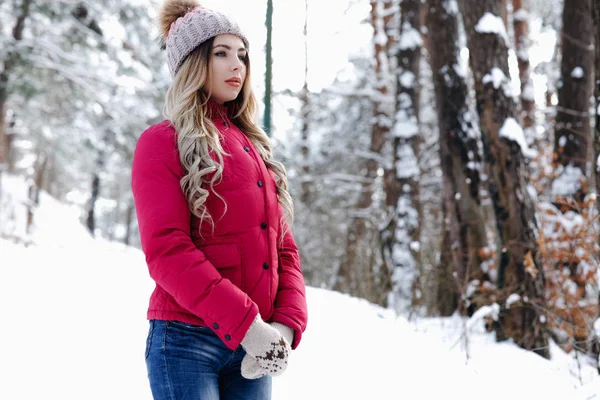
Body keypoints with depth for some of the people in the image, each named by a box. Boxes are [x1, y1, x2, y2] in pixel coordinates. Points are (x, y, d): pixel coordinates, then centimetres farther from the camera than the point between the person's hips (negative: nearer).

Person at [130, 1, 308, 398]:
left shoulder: (254, 146, 17)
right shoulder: (163, 142, -1)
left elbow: (283, 246, 13)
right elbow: (167, 250, -12)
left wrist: (286, 323, -4)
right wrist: (246, 323, -18)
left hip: (254, 348, 6)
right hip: (187, 340, -5)